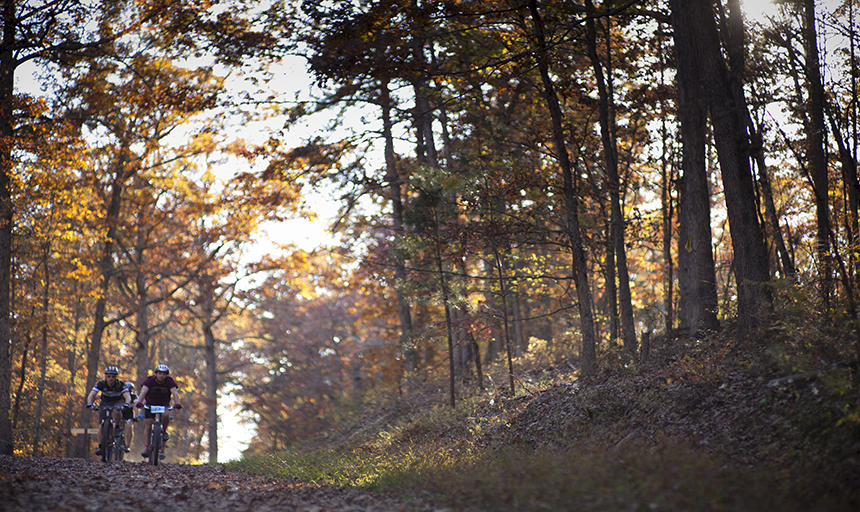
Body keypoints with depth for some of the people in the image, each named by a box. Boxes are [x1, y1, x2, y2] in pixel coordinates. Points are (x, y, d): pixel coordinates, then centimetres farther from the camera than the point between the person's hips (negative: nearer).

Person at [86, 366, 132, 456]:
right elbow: (91, 395, -30)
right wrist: (89, 404, -50)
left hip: (118, 402, -2)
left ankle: (118, 429, -15)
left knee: (116, 412, -37)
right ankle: (100, 446, -7)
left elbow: (127, 396, -33)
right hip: (105, 403, 2)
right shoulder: (101, 384, -20)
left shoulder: (120, 384, -24)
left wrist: (126, 404, -55)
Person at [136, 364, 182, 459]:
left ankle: (164, 431, -3)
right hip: (150, 403, 1)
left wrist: (177, 404, -45)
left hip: (164, 403, 0)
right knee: (148, 423, -13)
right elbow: (143, 391, -30)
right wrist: (139, 402, -48)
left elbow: (174, 392, -27)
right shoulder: (150, 380, -17)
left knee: (166, 415, -31)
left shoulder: (169, 381, -15)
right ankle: (146, 447, -11)